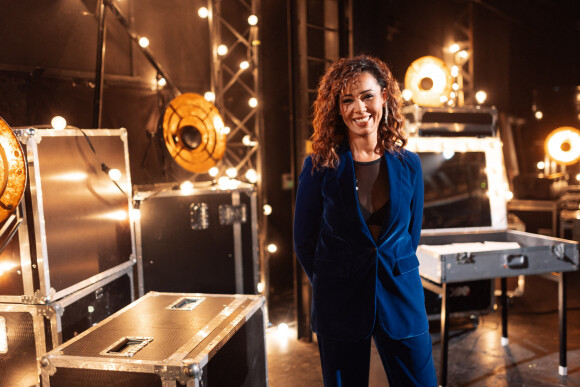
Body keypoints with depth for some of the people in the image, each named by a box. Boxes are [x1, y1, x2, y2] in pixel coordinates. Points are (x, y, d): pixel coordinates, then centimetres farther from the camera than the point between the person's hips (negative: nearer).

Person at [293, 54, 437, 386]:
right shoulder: (321, 167, -7)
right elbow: (304, 241, 0)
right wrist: (332, 284, 6)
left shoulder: (408, 165, 1)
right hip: (339, 306, -2)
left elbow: (412, 233, 11)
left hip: (401, 298, 2)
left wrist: (391, 270, 7)